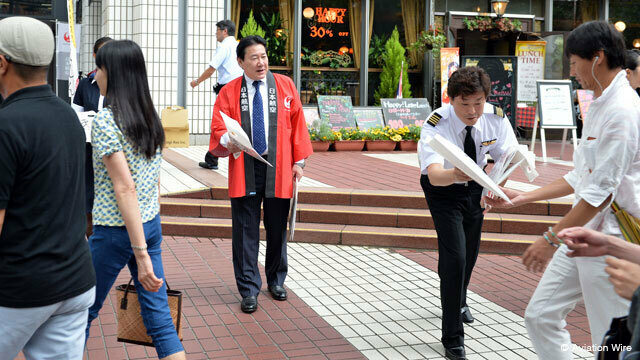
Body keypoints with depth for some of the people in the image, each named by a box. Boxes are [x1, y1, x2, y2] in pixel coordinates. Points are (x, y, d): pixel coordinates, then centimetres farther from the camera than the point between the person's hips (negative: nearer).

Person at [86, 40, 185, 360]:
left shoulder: (105, 121, -15)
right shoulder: (150, 117, 8)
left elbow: (124, 188, -21)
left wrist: (141, 254, -22)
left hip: (115, 231, -7)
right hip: (151, 224, 7)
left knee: (82, 312, 12)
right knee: (160, 319, 7)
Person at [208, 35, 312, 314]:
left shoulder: (285, 86, 5)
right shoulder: (229, 92, 3)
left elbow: (297, 123, 7)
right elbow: (218, 129, 0)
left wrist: (299, 160, 2)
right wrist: (227, 141, -24)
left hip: (278, 168, 1)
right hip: (244, 168, -1)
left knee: (277, 228, 10)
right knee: (245, 231, 0)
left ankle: (276, 280, 29)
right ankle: (249, 289, 10)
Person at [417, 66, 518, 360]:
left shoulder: (496, 118, -23)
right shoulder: (436, 125, -36)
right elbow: (434, 174, -48)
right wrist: (454, 174, -71)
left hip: (475, 186, 5)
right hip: (443, 191, -5)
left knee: (471, 251, 20)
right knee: (454, 256, -15)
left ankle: (459, 300, 52)